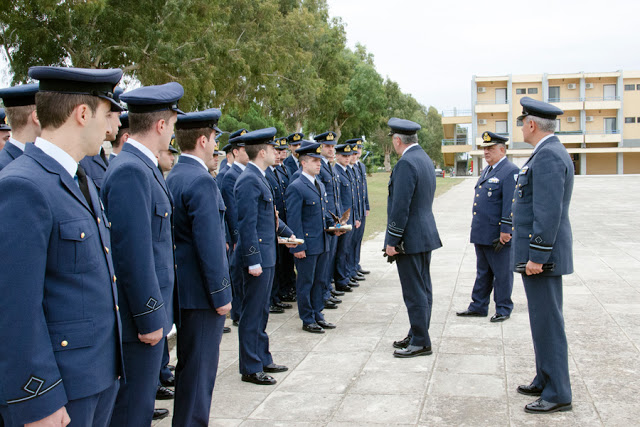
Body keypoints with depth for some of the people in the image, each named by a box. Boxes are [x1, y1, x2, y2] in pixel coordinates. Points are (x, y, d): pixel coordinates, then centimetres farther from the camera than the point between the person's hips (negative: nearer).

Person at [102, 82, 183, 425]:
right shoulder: (131, 171, -20)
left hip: (150, 309, 10)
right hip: (139, 318, -10)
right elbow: (133, 254, -24)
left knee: (142, 396, 21)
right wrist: (150, 318, -19)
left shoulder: (143, 166, 11)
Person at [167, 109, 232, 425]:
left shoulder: (172, 177, 10)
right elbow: (209, 244, -22)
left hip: (183, 289, 10)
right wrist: (221, 295, -17)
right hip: (201, 292, -10)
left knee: (189, 365, 20)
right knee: (199, 368, 1)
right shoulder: (201, 181, -19)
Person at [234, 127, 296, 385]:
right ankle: (251, 369, 10)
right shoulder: (249, 181, -18)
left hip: (266, 255, 10)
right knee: (252, 314, 0)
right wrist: (253, 261, -23)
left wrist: (287, 233, 32)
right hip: (257, 257, -10)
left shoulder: (258, 178, 13)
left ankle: (262, 359, 30)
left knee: (261, 312, 18)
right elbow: (247, 224, -22)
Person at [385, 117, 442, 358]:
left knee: (415, 292, -3)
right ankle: (417, 336, 26)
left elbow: (401, 206, -22)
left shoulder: (406, 163, -19)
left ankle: (420, 342, 5)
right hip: (425, 235, 10)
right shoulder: (424, 159, 13)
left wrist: (392, 240, -16)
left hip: (410, 238, -10)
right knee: (422, 289, 15)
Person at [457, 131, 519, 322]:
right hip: (481, 233, 9)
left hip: (497, 235, -9)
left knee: (502, 274, 4)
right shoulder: (487, 170, 16)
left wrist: (505, 233, -21)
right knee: (483, 272, 16)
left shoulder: (510, 172, -13)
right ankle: (478, 307, 25)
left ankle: (503, 309, 16)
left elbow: (510, 206, -18)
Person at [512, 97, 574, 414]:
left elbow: (548, 212, -24)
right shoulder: (549, 153, 15)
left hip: (542, 254, -11)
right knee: (543, 320, 17)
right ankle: (545, 380, 29)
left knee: (547, 322, -3)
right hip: (538, 252, 11)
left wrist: (537, 256, -23)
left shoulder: (548, 156, -18)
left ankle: (557, 393, 6)